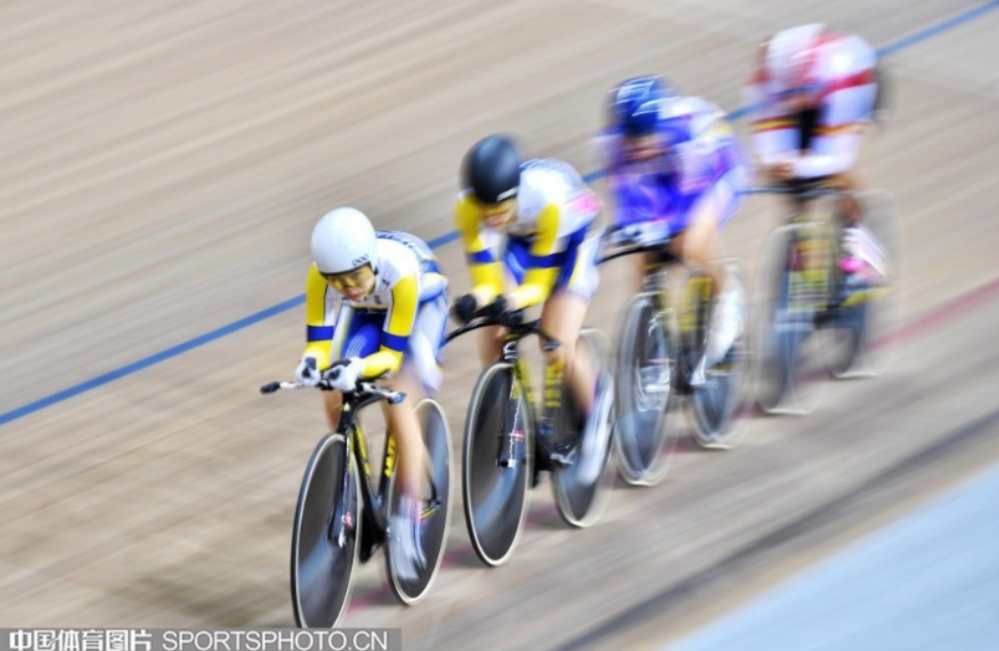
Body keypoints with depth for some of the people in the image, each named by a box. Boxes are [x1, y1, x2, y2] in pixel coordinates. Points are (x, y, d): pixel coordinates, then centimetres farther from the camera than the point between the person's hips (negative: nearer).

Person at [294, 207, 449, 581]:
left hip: (422, 303, -4)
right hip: (367, 312, 4)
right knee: (336, 401, -12)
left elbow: (393, 352, -36)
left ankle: (409, 520, -17)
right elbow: (319, 341, -27)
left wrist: (357, 369, -55)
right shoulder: (321, 274, -32)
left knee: (398, 405, -21)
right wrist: (311, 363, -50)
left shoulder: (400, 271, -42)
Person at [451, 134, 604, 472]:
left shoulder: (546, 199, -41)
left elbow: (540, 282, -32)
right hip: (519, 240, 4)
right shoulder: (467, 207, -31)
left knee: (558, 351, -17)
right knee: (492, 346, -13)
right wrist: (475, 299, -48)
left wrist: (514, 299, -52)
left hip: (570, 236, -4)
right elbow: (486, 280, -26)